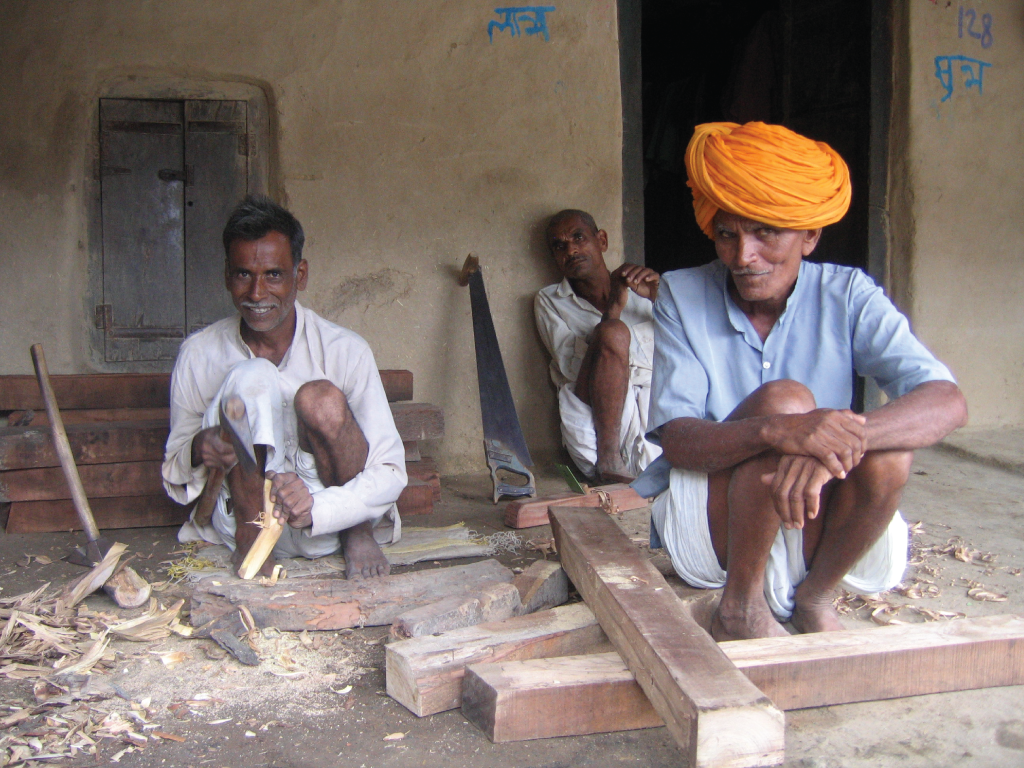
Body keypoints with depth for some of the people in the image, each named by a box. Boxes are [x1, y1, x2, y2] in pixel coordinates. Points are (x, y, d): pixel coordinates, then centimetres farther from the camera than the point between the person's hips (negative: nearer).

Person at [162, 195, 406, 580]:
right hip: (245, 515, 0)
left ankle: (358, 533, -6)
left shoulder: (345, 350, -10)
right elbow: (175, 479, 4)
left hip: (328, 524, 0)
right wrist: (197, 451, -22)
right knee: (251, 377, -23)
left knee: (321, 398, -28)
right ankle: (251, 542, -15)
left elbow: (390, 472, -12)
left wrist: (313, 509, -32)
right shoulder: (199, 354, -3)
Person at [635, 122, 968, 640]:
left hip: (817, 531, 2)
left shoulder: (846, 296, -8)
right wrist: (775, 429, -41)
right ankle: (740, 607, -14)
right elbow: (676, 440, -20)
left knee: (886, 451, -28)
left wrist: (842, 436, -42)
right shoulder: (682, 296, -9)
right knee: (784, 398, -28)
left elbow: (948, 402, -21)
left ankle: (814, 597, -2)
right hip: (706, 529, -2)